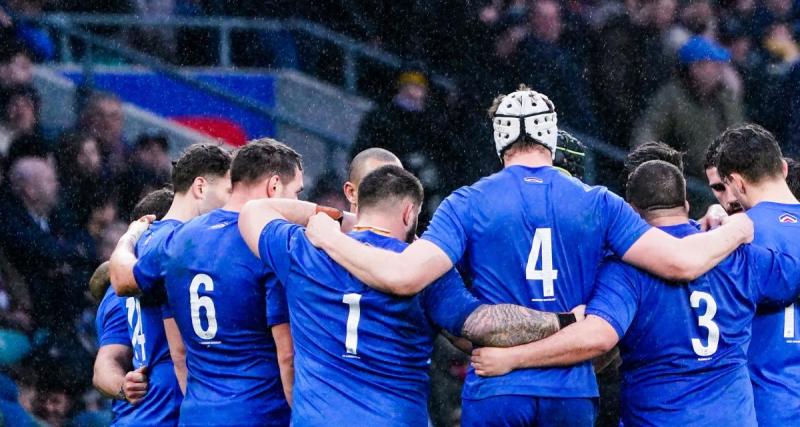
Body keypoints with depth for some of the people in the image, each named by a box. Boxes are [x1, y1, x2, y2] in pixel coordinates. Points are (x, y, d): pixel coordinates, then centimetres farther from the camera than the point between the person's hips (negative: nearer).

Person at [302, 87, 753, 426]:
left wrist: (330, 239, 1)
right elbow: (682, 262, -3)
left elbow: (403, 276, -14)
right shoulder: (597, 204, 3)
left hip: (495, 390, -1)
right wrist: (736, 230, 17)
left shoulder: (469, 205, -2)